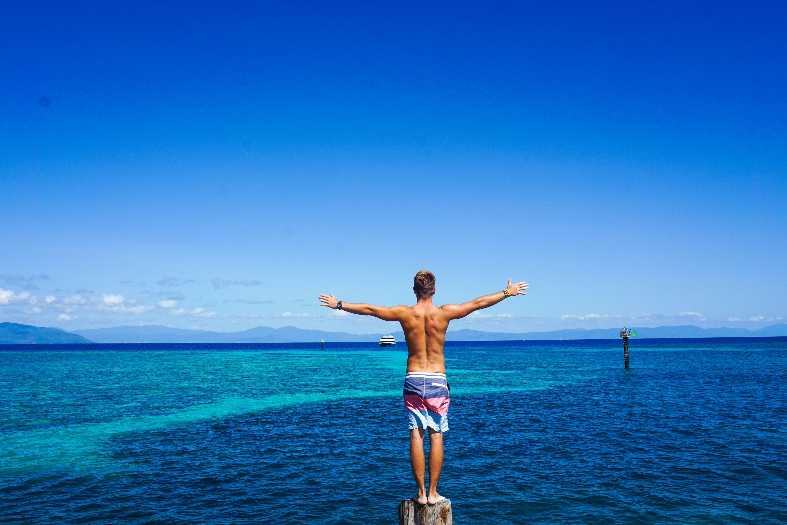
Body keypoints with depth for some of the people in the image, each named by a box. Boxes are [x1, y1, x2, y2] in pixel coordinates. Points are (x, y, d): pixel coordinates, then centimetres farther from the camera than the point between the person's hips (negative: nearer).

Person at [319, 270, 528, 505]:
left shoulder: (405, 313, -4)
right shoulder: (444, 313, -6)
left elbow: (368, 309, 4)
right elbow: (478, 303, 3)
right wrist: (507, 292, 15)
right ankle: (433, 493, 10)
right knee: (436, 437, 6)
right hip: (437, 381, 0)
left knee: (416, 436, 4)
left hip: (413, 380, 1)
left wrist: (338, 304, 16)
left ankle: (421, 493, 7)